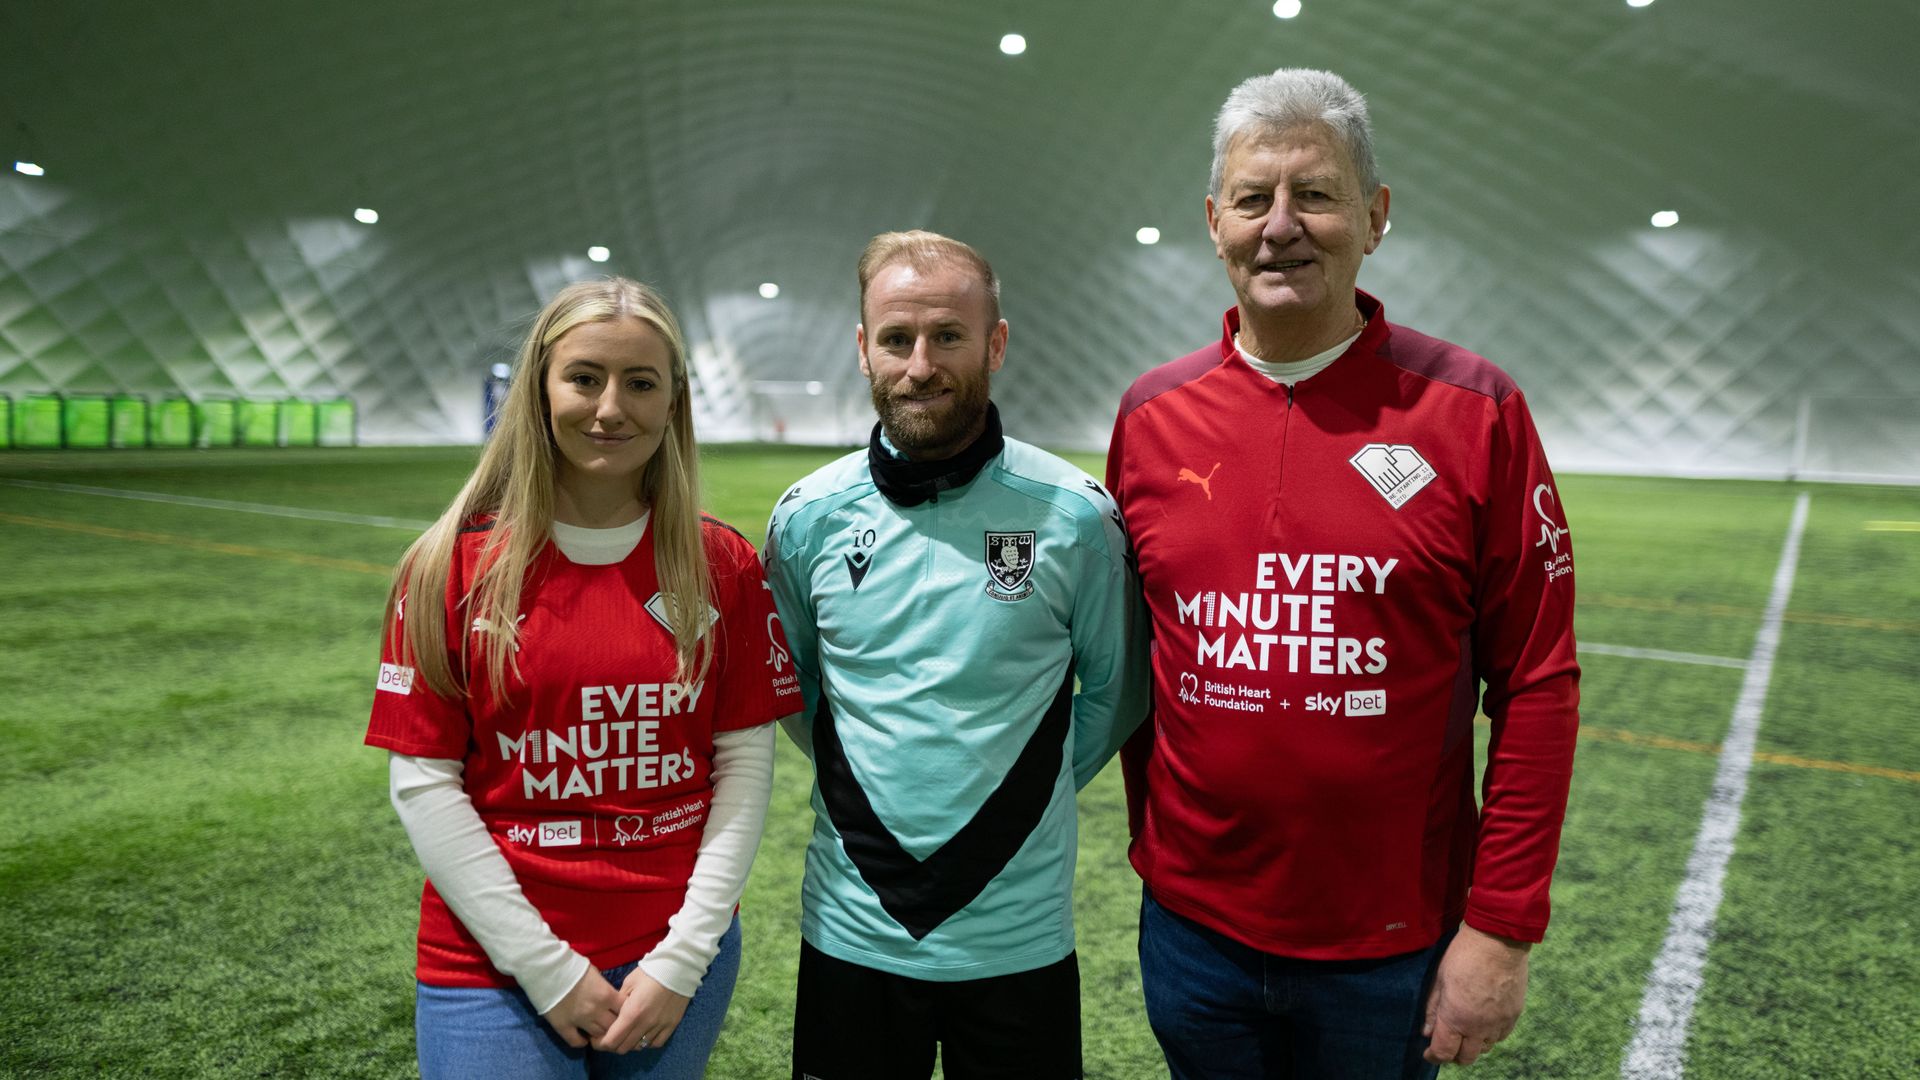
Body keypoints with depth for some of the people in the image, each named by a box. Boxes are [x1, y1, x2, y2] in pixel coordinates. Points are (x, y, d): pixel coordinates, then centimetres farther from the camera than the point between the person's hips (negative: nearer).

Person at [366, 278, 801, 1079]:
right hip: (496, 968, -1)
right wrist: (546, 966, -9)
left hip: (677, 961, 2)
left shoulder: (723, 568, -3)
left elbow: (745, 764, -2)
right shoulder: (454, 565, -6)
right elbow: (423, 781, -6)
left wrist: (685, 955, -7)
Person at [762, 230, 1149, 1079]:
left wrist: (1030, 794, 0)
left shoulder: (1073, 516, -10)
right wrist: (859, 785, 5)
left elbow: (1115, 690, 2)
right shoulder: (808, 516, -4)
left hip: (1020, 937, -1)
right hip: (850, 930, 2)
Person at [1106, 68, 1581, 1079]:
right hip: (1192, 928, 3)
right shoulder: (1151, 414, -1)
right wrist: (1154, 841, 8)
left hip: (1395, 947, -2)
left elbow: (1537, 684, -8)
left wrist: (1502, 925, -9)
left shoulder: (1474, 412, -9)